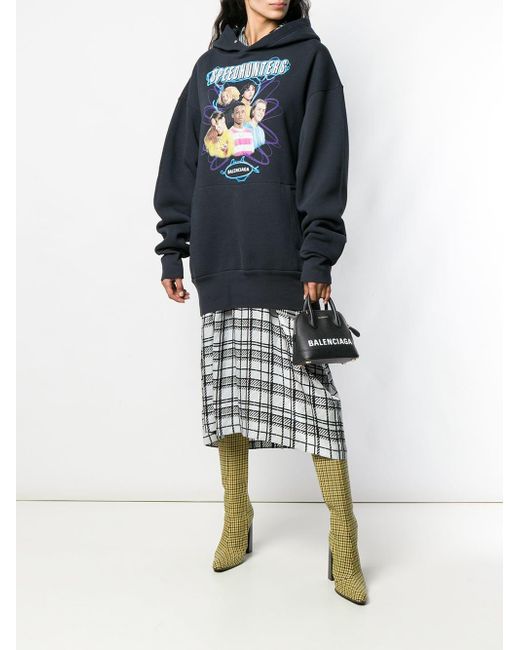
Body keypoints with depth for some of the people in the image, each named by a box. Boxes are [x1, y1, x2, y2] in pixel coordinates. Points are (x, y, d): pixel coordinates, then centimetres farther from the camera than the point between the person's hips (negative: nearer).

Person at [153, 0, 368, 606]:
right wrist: (172, 249, 10)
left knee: (313, 397, -5)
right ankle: (236, 525, 24)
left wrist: (317, 258, -12)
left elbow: (325, 161, -2)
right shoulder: (209, 65, 19)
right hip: (219, 265, 4)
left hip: (285, 264, -3)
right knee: (226, 395, 7)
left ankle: (343, 547, 6)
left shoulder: (309, 56, 8)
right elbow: (180, 161, 17)